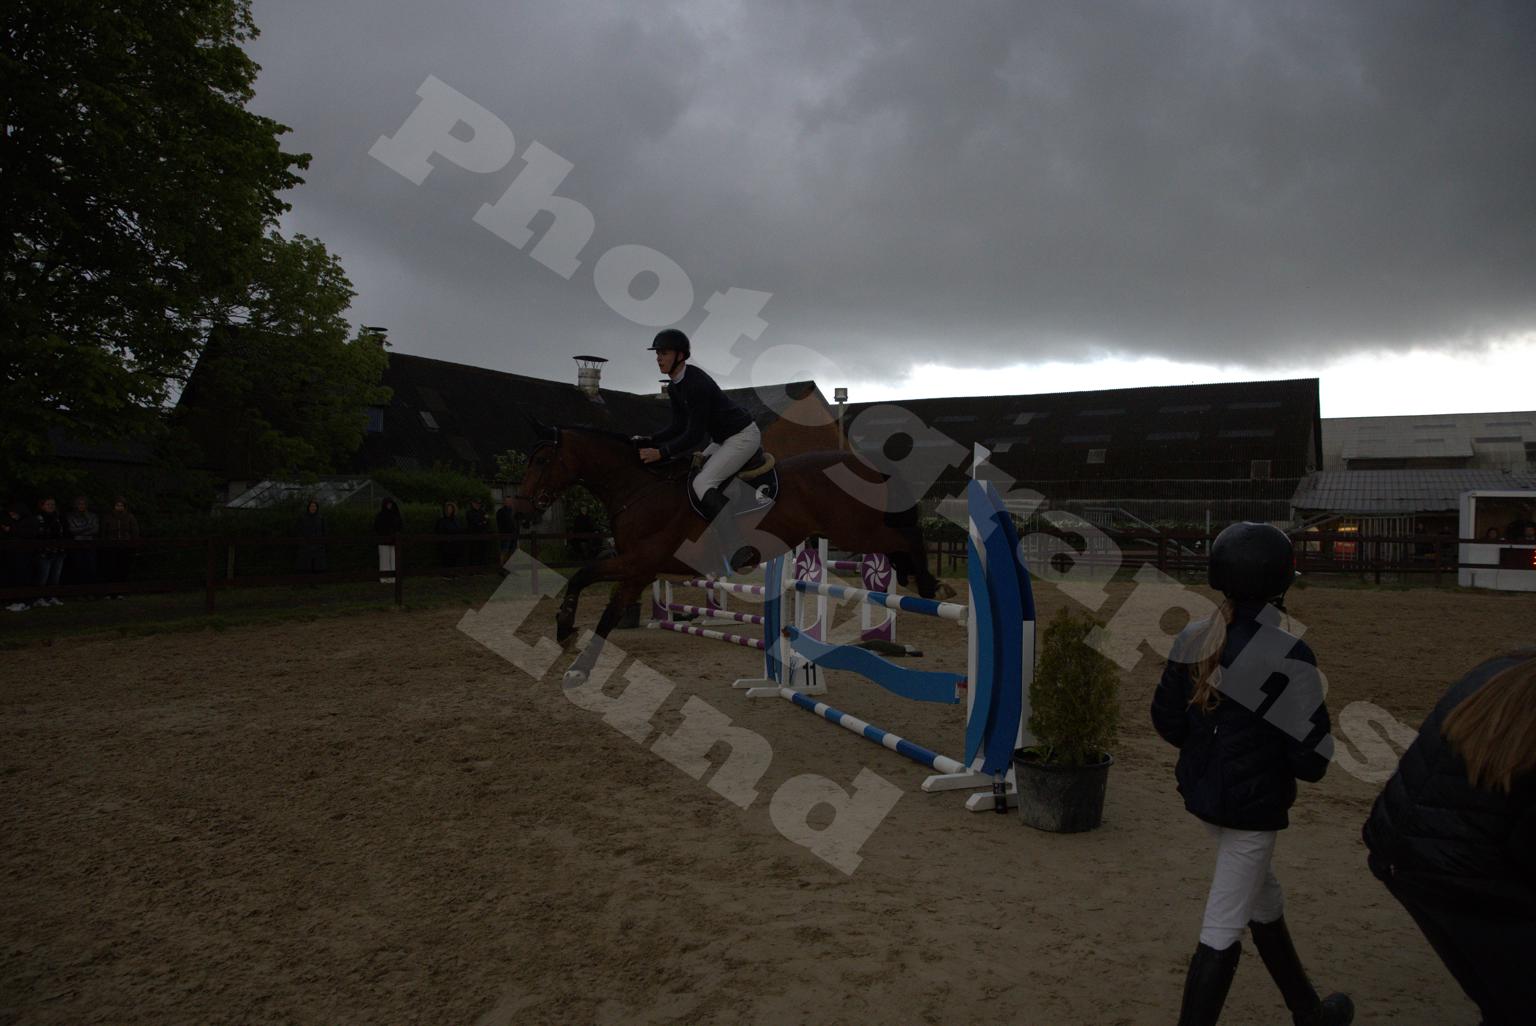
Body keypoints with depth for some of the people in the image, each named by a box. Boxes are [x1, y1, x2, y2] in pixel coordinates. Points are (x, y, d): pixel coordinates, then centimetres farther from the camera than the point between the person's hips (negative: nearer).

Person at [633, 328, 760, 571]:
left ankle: (737, 553, -24)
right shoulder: (674, 388, 4)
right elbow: (679, 427, 7)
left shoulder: (697, 384, -26)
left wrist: (661, 453, -27)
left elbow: (694, 435, -27)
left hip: (744, 436, -10)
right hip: (723, 439, 10)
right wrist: (650, 441, -5)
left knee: (702, 484, -20)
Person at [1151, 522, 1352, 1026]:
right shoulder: (1288, 655, -20)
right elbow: (1311, 758, -18)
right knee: (1224, 929, 4)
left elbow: (1167, 721, 3)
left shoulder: (1192, 639, -4)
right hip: (1253, 805, -7)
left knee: (1266, 900, 26)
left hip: (1202, 792, 7)